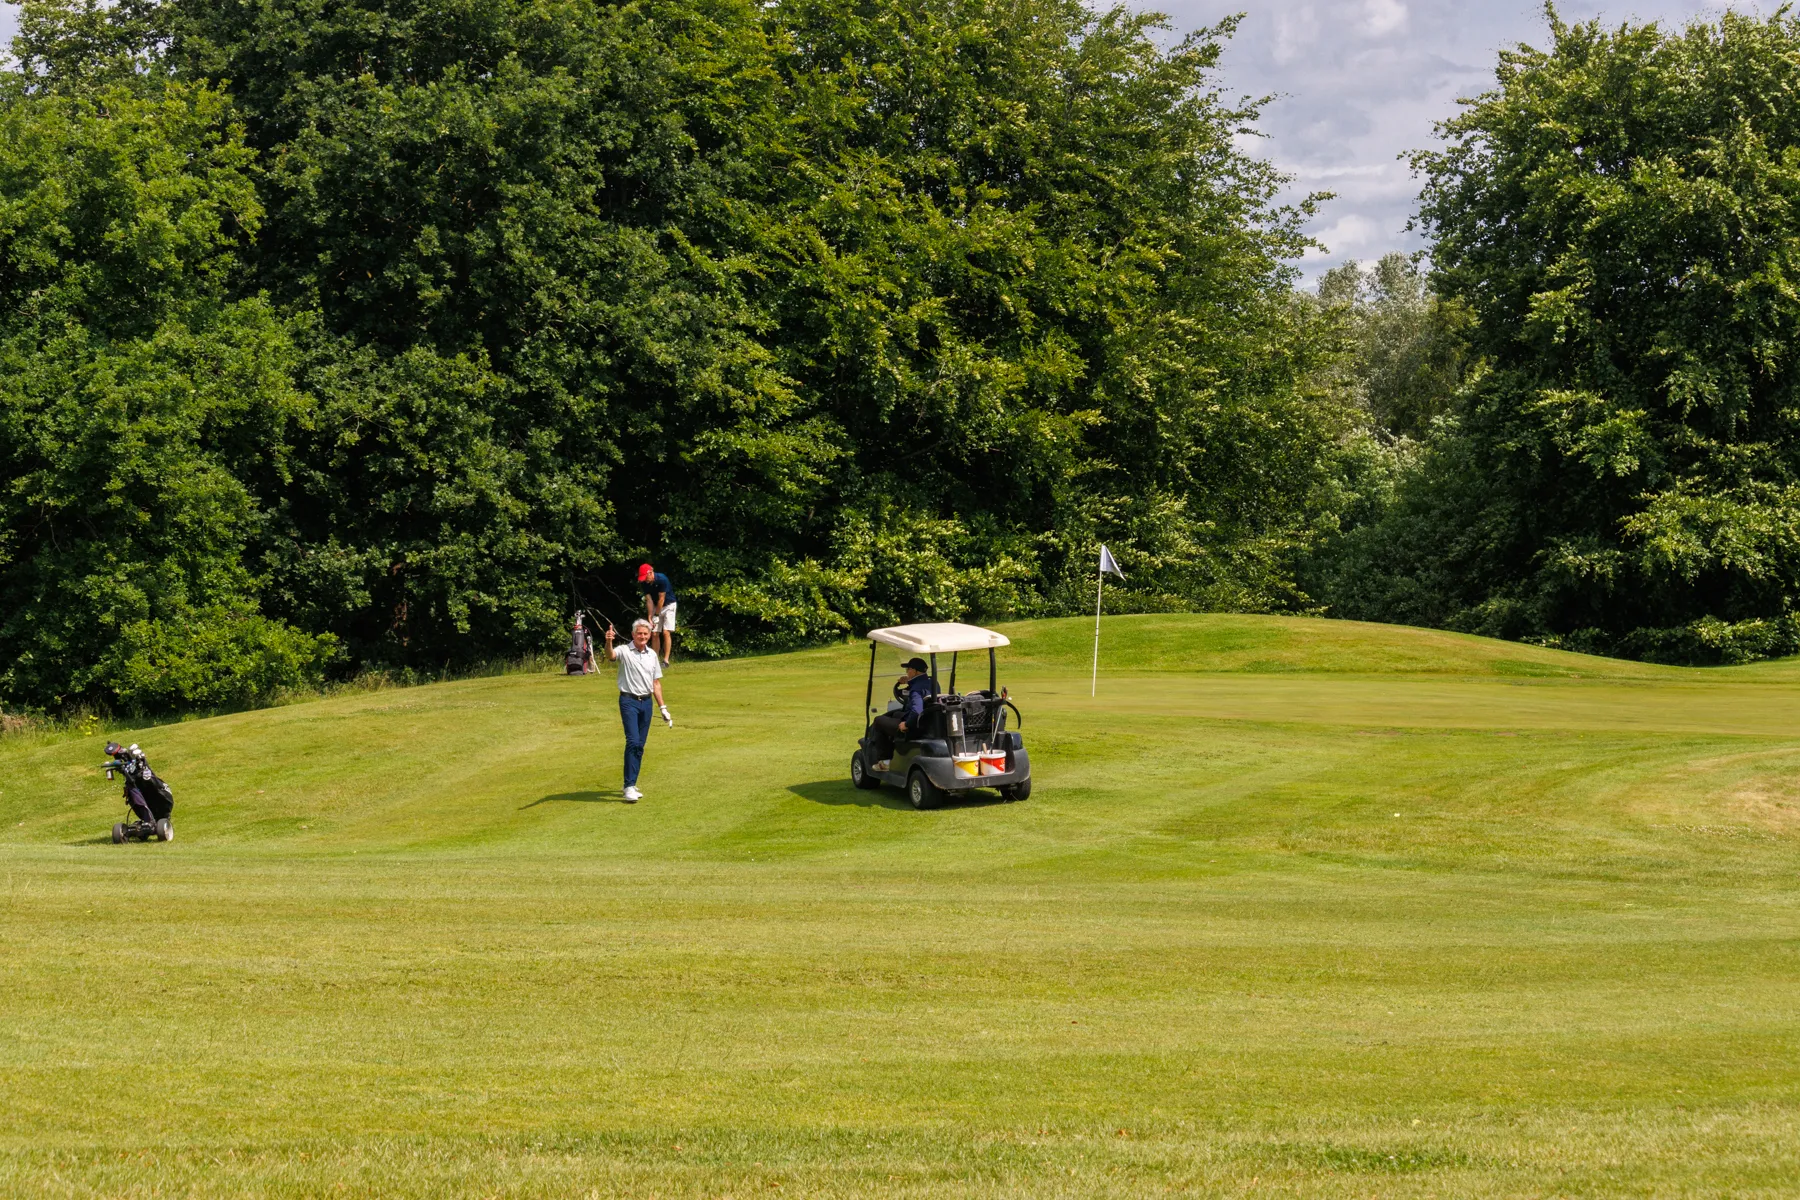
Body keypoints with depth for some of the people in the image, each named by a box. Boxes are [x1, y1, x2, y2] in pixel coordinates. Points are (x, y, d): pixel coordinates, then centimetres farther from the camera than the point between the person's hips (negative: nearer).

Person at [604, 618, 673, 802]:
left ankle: (631, 784, 14)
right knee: (633, 742, -16)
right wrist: (608, 642, -50)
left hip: (646, 702, 6)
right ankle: (629, 787, -17)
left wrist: (663, 707, 16)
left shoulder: (652, 654, 12)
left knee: (640, 745, 7)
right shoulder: (624, 651, -5)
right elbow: (610, 655, -28)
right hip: (629, 701, -6)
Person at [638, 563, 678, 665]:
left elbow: (661, 599, -23)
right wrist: (650, 617, -18)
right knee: (654, 633, 1)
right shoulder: (644, 583, -12)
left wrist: (656, 615, -20)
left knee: (666, 632, -14)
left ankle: (666, 660, -16)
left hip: (668, 605, -5)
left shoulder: (662, 579, -28)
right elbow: (649, 600, -11)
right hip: (656, 607, 5)